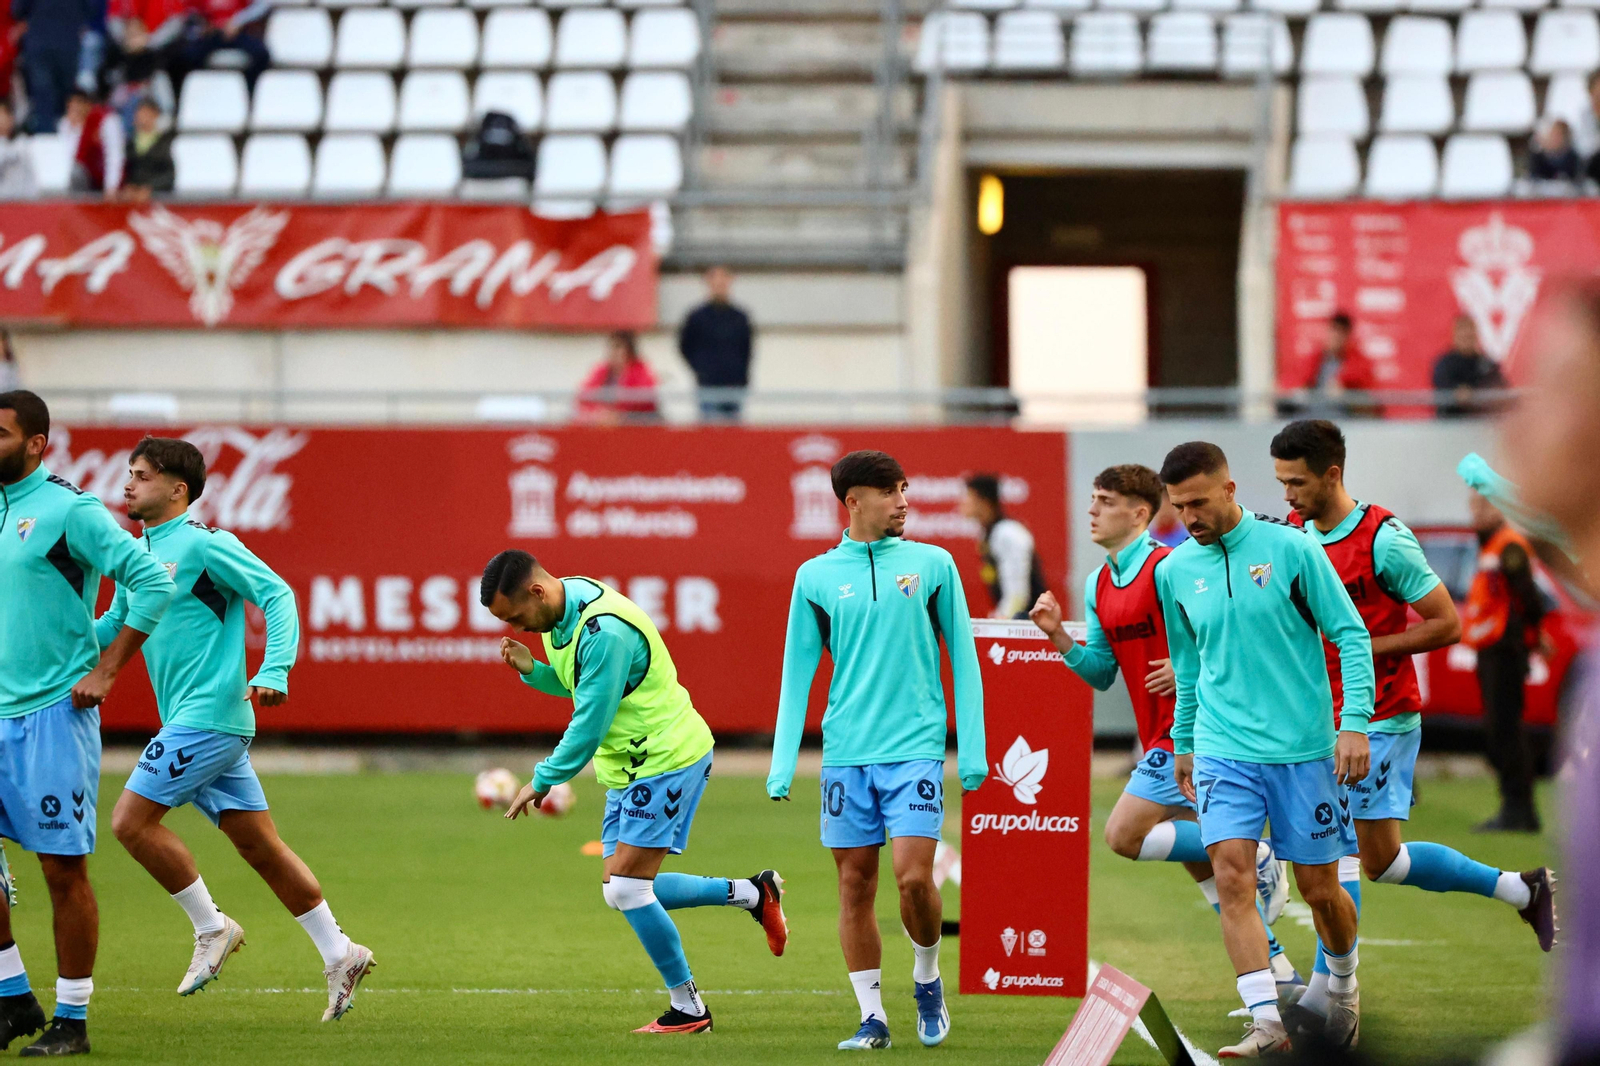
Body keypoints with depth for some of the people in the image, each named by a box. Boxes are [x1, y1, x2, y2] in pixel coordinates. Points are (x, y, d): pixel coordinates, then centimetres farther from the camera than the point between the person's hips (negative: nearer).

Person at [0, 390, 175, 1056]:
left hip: (53, 713, -7)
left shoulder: (68, 510, -10)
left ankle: (71, 1020, 4)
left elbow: (152, 582, -14)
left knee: (63, 870, -3)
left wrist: (105, 671, -14)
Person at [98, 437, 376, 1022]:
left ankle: (211, 928, 0)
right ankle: (339, 954, 10)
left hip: (208, 716, -8)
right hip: (189, 721, 8)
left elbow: (277, 596, -13)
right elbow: (109, 629, 25)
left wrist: (273, 674, -23)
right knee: (260, 846, 8)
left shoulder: (204, 545, -9)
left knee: (131, 819, -10)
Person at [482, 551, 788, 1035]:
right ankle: (751, 893, 22)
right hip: (626, 766, 10)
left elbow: (589, 726, -24)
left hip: (666, 758, -10)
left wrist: (542, 781, -13)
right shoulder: (562, 608, 3)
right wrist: (531, 670, -4)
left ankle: (688, 1009, 1)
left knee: (625, 889, -11)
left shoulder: (604, 632, -28)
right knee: (625, 891, 9)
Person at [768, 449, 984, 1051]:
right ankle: (872, 1017, 10)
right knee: (855, 885, 2)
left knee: (914, 878, -11)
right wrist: (782, 764, 1)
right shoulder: (816, 577, 5)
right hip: (845, 753, 2)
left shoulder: (933, 565, 4)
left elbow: (963, 658, 7)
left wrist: (972, 748, 1)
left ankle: (927, 979, 15)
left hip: (914, 747, -2)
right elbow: (797, 673, 7)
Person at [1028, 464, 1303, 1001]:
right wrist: (1059, 636, 3)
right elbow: (1102, 672, 17)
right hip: (1162, 739, 9)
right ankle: (1278, 972, 13)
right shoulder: (1099, 585, 13)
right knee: (1204, 866, 8)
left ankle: (1255, 858, -7)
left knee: (1124, 835, -14)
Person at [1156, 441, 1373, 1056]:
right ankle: (1267, 1022, -17)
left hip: (1303, 749, -2)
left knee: (1319, 888, 6)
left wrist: (1355, 723, -12)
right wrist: (1183, 744, 25)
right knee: (1232, 877, -16)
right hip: (1223, 747, 2)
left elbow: (1352, 636, -3)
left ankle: (1343, 983, 36)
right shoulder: (1174, 572, 5)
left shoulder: (1291, 549, -7)